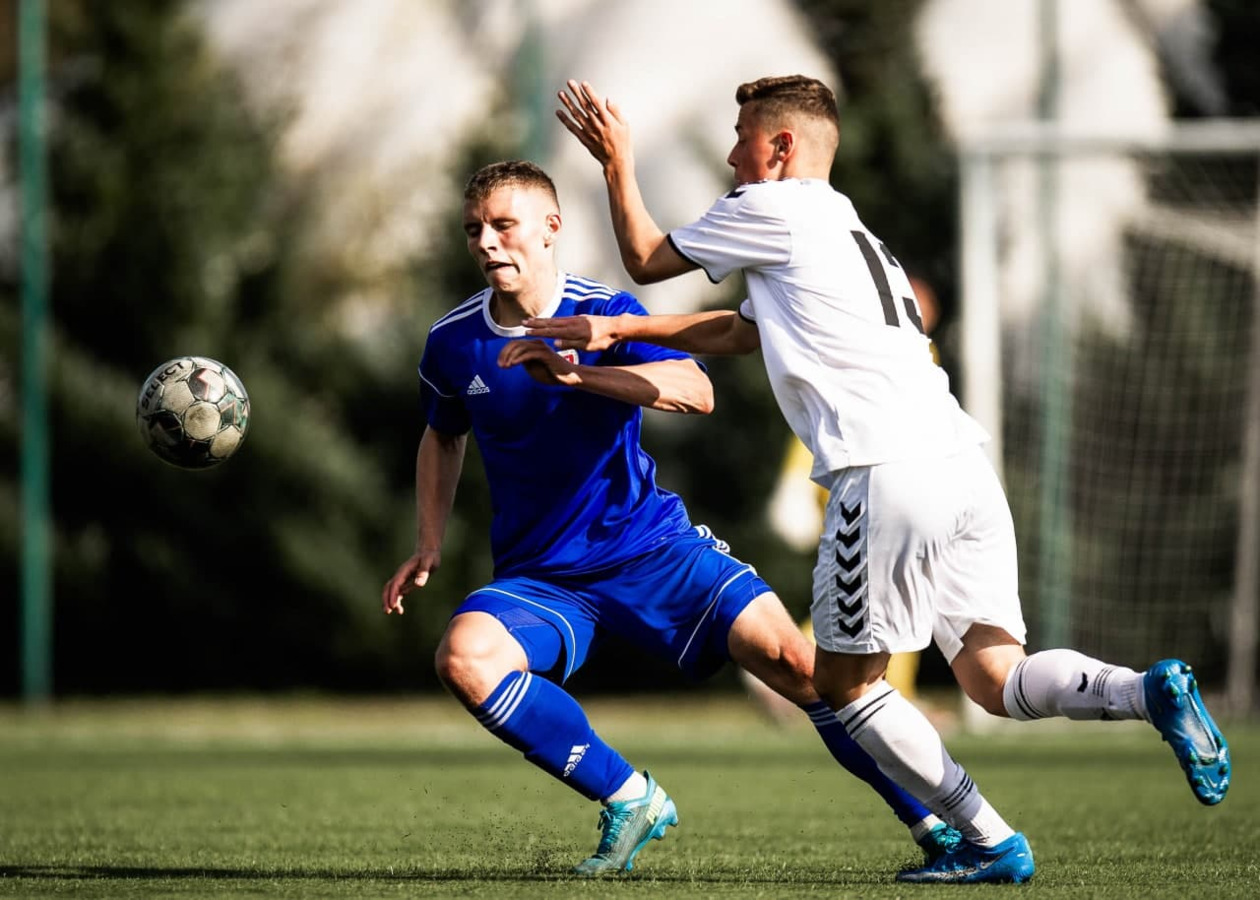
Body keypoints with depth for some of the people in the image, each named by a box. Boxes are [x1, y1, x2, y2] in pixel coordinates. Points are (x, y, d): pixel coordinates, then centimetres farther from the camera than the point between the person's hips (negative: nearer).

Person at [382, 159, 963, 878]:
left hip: (651, 544, -2)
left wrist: (574, 373, -37)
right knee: (465, 655, -30)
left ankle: (935, 824, -1)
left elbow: (696, 390, -27)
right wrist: (430, 543, 11)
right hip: (539, 576, 2)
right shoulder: (453, 342, 1)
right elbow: (443, 437, 23)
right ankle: (629, 800, -15)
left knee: (791, 660, -16)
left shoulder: (605, 312, -8)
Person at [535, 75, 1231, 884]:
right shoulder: (848, 231, 31)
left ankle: (989, 842, -2)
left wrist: (617, 161, 30)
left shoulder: (772, 210, 5)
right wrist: (617, 330, 36)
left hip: (887, 472, -8)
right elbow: (739, 331, 39)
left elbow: (646, 259, 17)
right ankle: (1151, 692, -22)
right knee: (994, 675, 3)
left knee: (844, 682, 5)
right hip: (963, 461, 8)